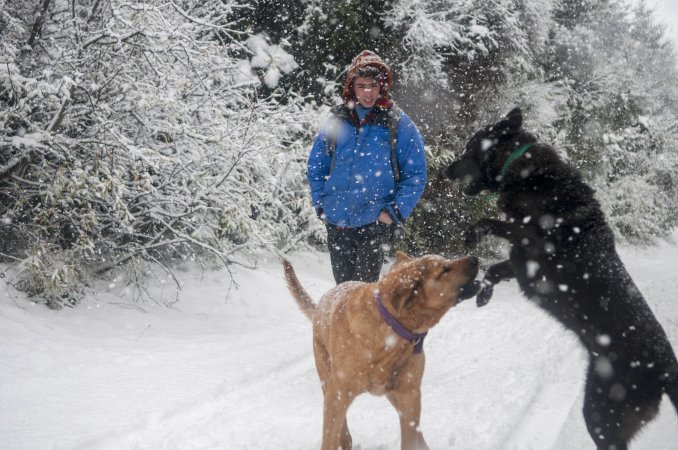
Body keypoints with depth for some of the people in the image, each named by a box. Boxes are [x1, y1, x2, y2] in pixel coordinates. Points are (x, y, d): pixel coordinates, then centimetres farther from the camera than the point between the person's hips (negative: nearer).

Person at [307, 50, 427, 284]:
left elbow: (416, 175, -3)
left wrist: (395, 212, -11)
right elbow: (316, 167, 13)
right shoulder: (337, 120, 5)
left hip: (376, 223, -3)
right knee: (343, 284, 12)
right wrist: (321, 204, 5)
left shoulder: (399, 124, -3)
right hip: (337, 222, 3)